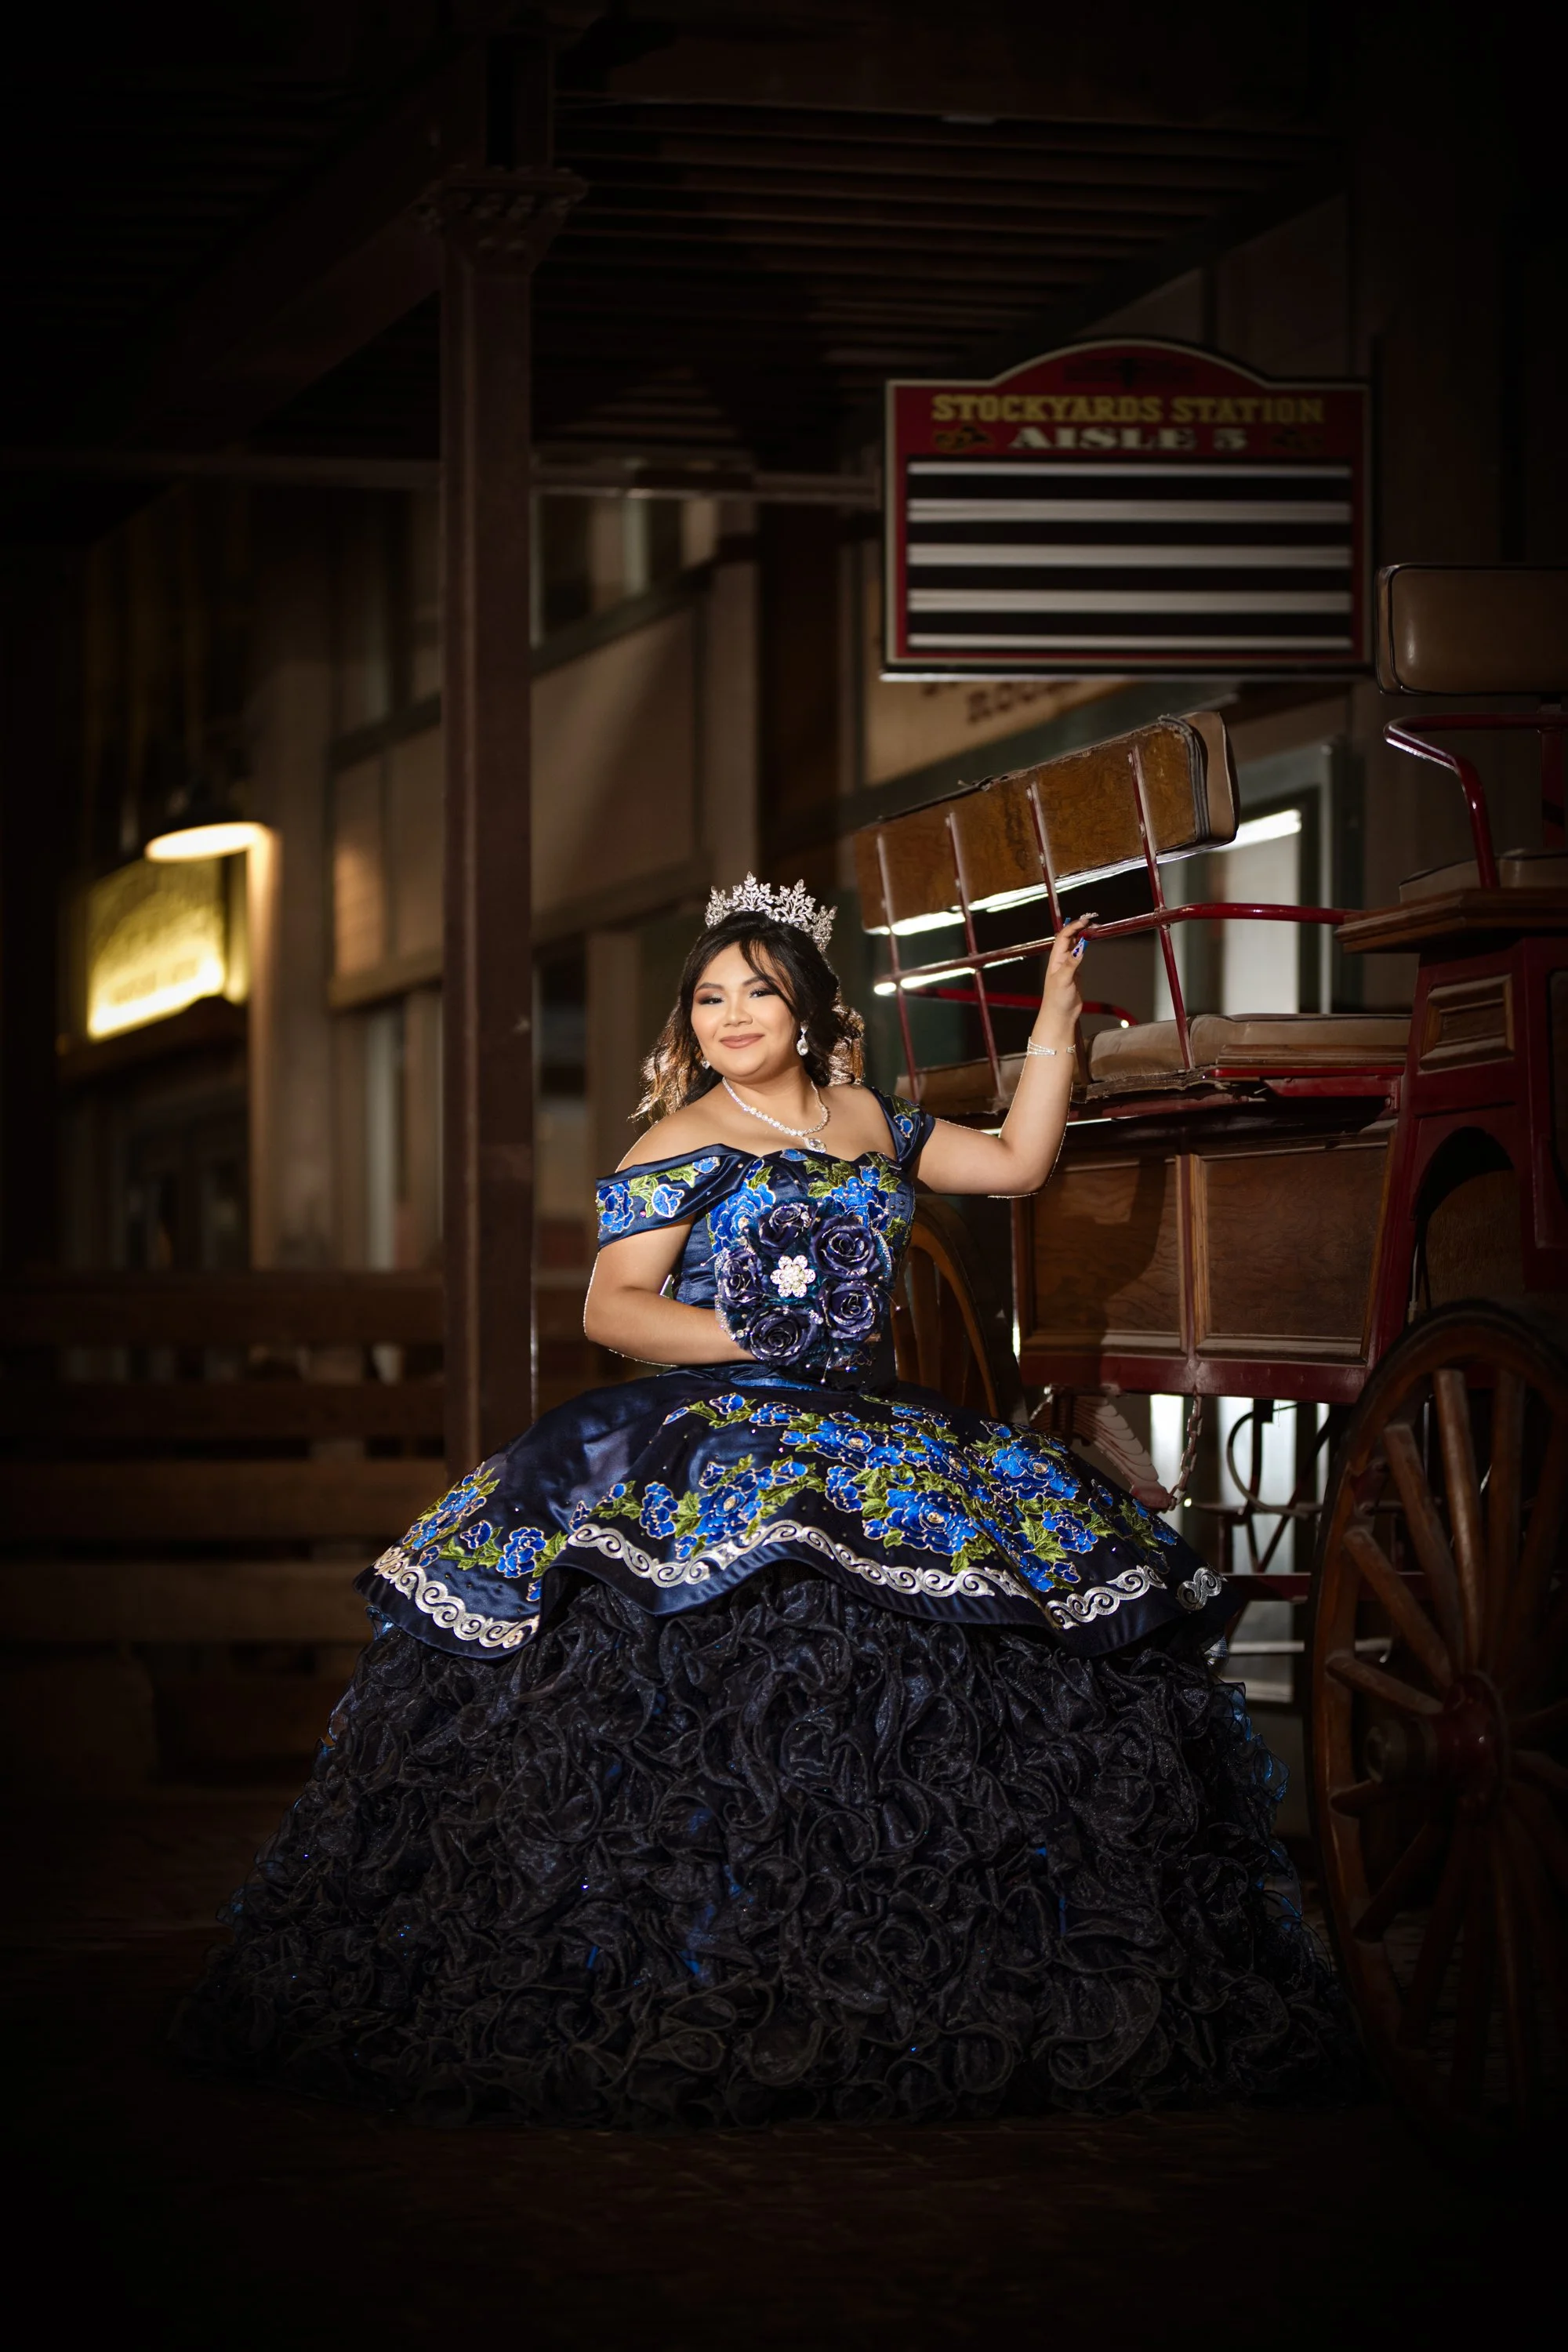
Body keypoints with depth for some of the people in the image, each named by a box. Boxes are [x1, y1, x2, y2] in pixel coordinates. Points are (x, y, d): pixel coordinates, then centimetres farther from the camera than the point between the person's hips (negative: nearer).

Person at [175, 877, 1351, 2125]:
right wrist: (753, 1338, -10)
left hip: (872, 1427, 5)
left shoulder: (868, 1122, 19)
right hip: (716, 1423, -5)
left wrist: (1057, 1020, 22)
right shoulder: (681, 1144, 4)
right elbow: (613, 1306, -2)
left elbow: (1018, 1162, 24)